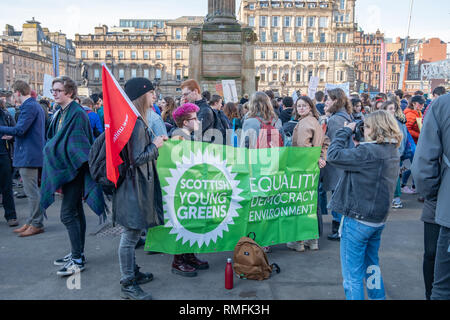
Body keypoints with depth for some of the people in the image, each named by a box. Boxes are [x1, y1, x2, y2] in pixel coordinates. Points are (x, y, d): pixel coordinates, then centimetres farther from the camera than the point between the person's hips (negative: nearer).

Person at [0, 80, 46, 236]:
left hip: (28, 155, -11)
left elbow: (20, 130, -21)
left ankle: (37, 224, 5)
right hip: (35, 154, 11)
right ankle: (31, 222, 24)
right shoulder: (36, 105, 17)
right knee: (32, 191, 15)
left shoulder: (28, 106, -15)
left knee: (32, 191, -3)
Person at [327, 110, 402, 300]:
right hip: (378, 220, 9)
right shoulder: (392, 152, 5)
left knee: (353, 271, 4)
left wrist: (345, 131, -11)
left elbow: (333, 156, -23)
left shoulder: (369, 152, -23)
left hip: (358, 220, -9)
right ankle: (378, 296, 37)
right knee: (371, 265, 25)